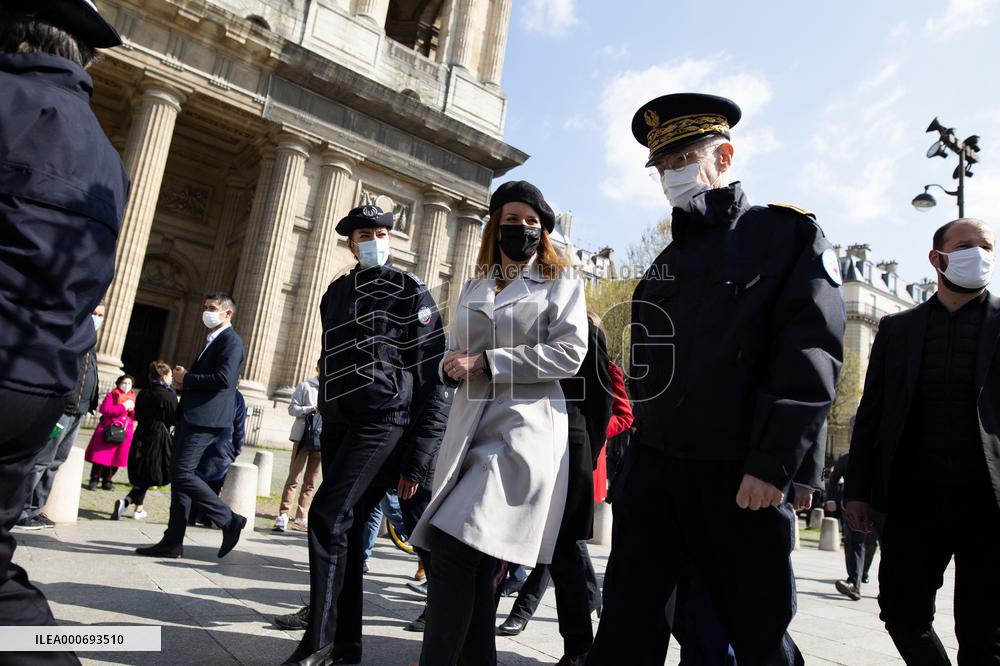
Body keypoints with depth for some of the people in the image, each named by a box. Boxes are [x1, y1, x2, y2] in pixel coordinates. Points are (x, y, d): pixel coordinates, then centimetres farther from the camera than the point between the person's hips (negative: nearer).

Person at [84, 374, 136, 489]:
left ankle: (107, 480, 16)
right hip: (109, 431, -4)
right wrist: (123, 407, -14)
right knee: (101, 456, -3)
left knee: (115, 458, 5)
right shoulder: (112, 395, 1)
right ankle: (94, 480, 8)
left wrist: (132, 410, -5)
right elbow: (105, 409, -14)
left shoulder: (132, 398, 15)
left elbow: (136, 417, 17)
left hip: (124, 432, 4)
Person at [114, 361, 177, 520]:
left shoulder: (143, 393, 5)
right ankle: (125, 501, -15)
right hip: (159, 440, -6)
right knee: (148, 478, 2)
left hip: (141, 438, 6)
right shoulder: (169, 396, -14)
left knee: (141, 476, 17)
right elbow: (176, 420, -10)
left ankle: (138, 509, 26)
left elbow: (138, 415, 14)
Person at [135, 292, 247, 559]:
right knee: (179, 474, 8)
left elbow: (224, 379, -22)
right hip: (191, 416, 10)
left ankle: (229, 520, -3)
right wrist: (182, 381, 7)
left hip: (205, 418, -10)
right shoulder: (211, 340, 23)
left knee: (182, 472, -14)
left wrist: (186, 379, -11)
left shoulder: (231, 341, -8)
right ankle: (172, 542, 13)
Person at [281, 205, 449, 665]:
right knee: (345, 529, 10)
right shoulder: (336, 293, 15)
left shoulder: (409, 291, -3)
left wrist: (417, 461, -12)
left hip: (384, 422, -6)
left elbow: (431, 379, -7)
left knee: (328, 516, -17)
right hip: (337, 423, 7)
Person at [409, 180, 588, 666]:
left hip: (524, 429, -5)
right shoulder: (474, 288, 21)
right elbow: (455, 354, 23)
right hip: (470, 427, 5)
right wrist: (452, 366, -3)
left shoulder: (560, 284, 6)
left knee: (452, 546, -16)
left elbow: (569, 352, -7)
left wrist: (487, 361, -12)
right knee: (475, 562, 6)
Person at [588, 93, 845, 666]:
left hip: (742, 482, -5)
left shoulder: (789, 235, 0)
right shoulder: (667, 262, 17)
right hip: (651, 469, 5)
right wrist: (641, 453, 12)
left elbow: (812, 352, -12)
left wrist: (773, 464, -19)